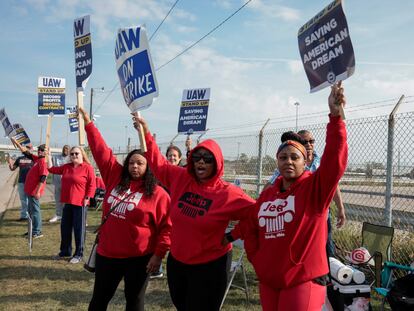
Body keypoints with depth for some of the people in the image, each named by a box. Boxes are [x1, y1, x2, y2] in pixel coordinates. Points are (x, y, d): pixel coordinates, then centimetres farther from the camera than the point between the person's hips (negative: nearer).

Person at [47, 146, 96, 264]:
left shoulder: (88, 168, -9)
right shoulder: (66, 167, 11)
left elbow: (92, 185, -11)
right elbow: (52, 169, 18)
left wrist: (87, 198, -15)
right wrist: (49, 156, 12)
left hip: (80, 203, -7)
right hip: (67, 202, 7)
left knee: (79, 229, 1)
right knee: (65, 227, 14)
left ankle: (78, 254, 11)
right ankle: (65, 251, 29)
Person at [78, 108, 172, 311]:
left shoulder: (157, 194, -9)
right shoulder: (115, 178, 2)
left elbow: (166, 226, -9)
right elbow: (101, 150, 3)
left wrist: (159, 254, -13)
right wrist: (88, 123, 5)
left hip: (139, 258, -4)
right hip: (107, 253, 4)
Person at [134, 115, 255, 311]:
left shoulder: (228, 193, -16)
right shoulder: (180, 178, -4)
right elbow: (158, 163, 6)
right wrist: (146, 133, 3)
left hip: (210, 265, -5)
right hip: (176, 260, 5)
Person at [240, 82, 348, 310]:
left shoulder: (316, 187, -9)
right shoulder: (267, 194, 6)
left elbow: (335, 157, -25)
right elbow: (249, 227, 17)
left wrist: (335, 115, -35)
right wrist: (256, 258, 7)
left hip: (303, 280, -5)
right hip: (268, 280, 6)